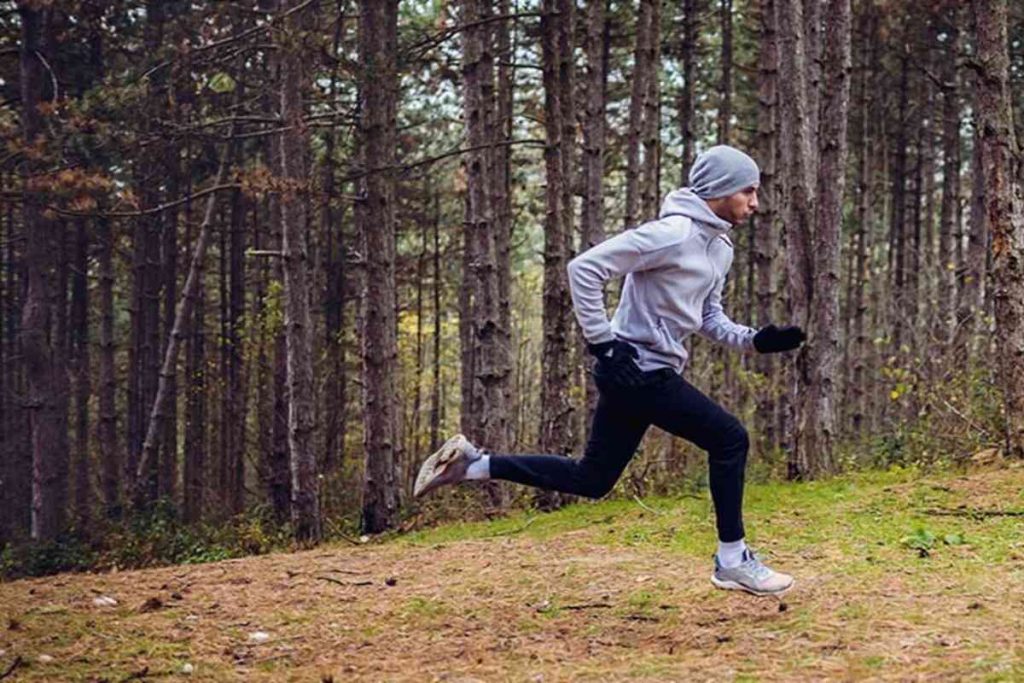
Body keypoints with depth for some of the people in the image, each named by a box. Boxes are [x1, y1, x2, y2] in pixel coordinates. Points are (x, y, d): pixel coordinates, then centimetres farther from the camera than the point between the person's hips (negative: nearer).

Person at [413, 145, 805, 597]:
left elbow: (708, 317, 22)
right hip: (636, 368, -10)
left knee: (591, 479, 12)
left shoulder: (719, 246, 12)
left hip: (645, 375, 10)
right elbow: (585, 268, -22)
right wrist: (603, 343, -21)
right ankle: (733, 561, 4)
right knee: (729, 439, -6)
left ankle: (471, 464, 17)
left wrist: (755, 340, 4)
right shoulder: (672, 234, -18)